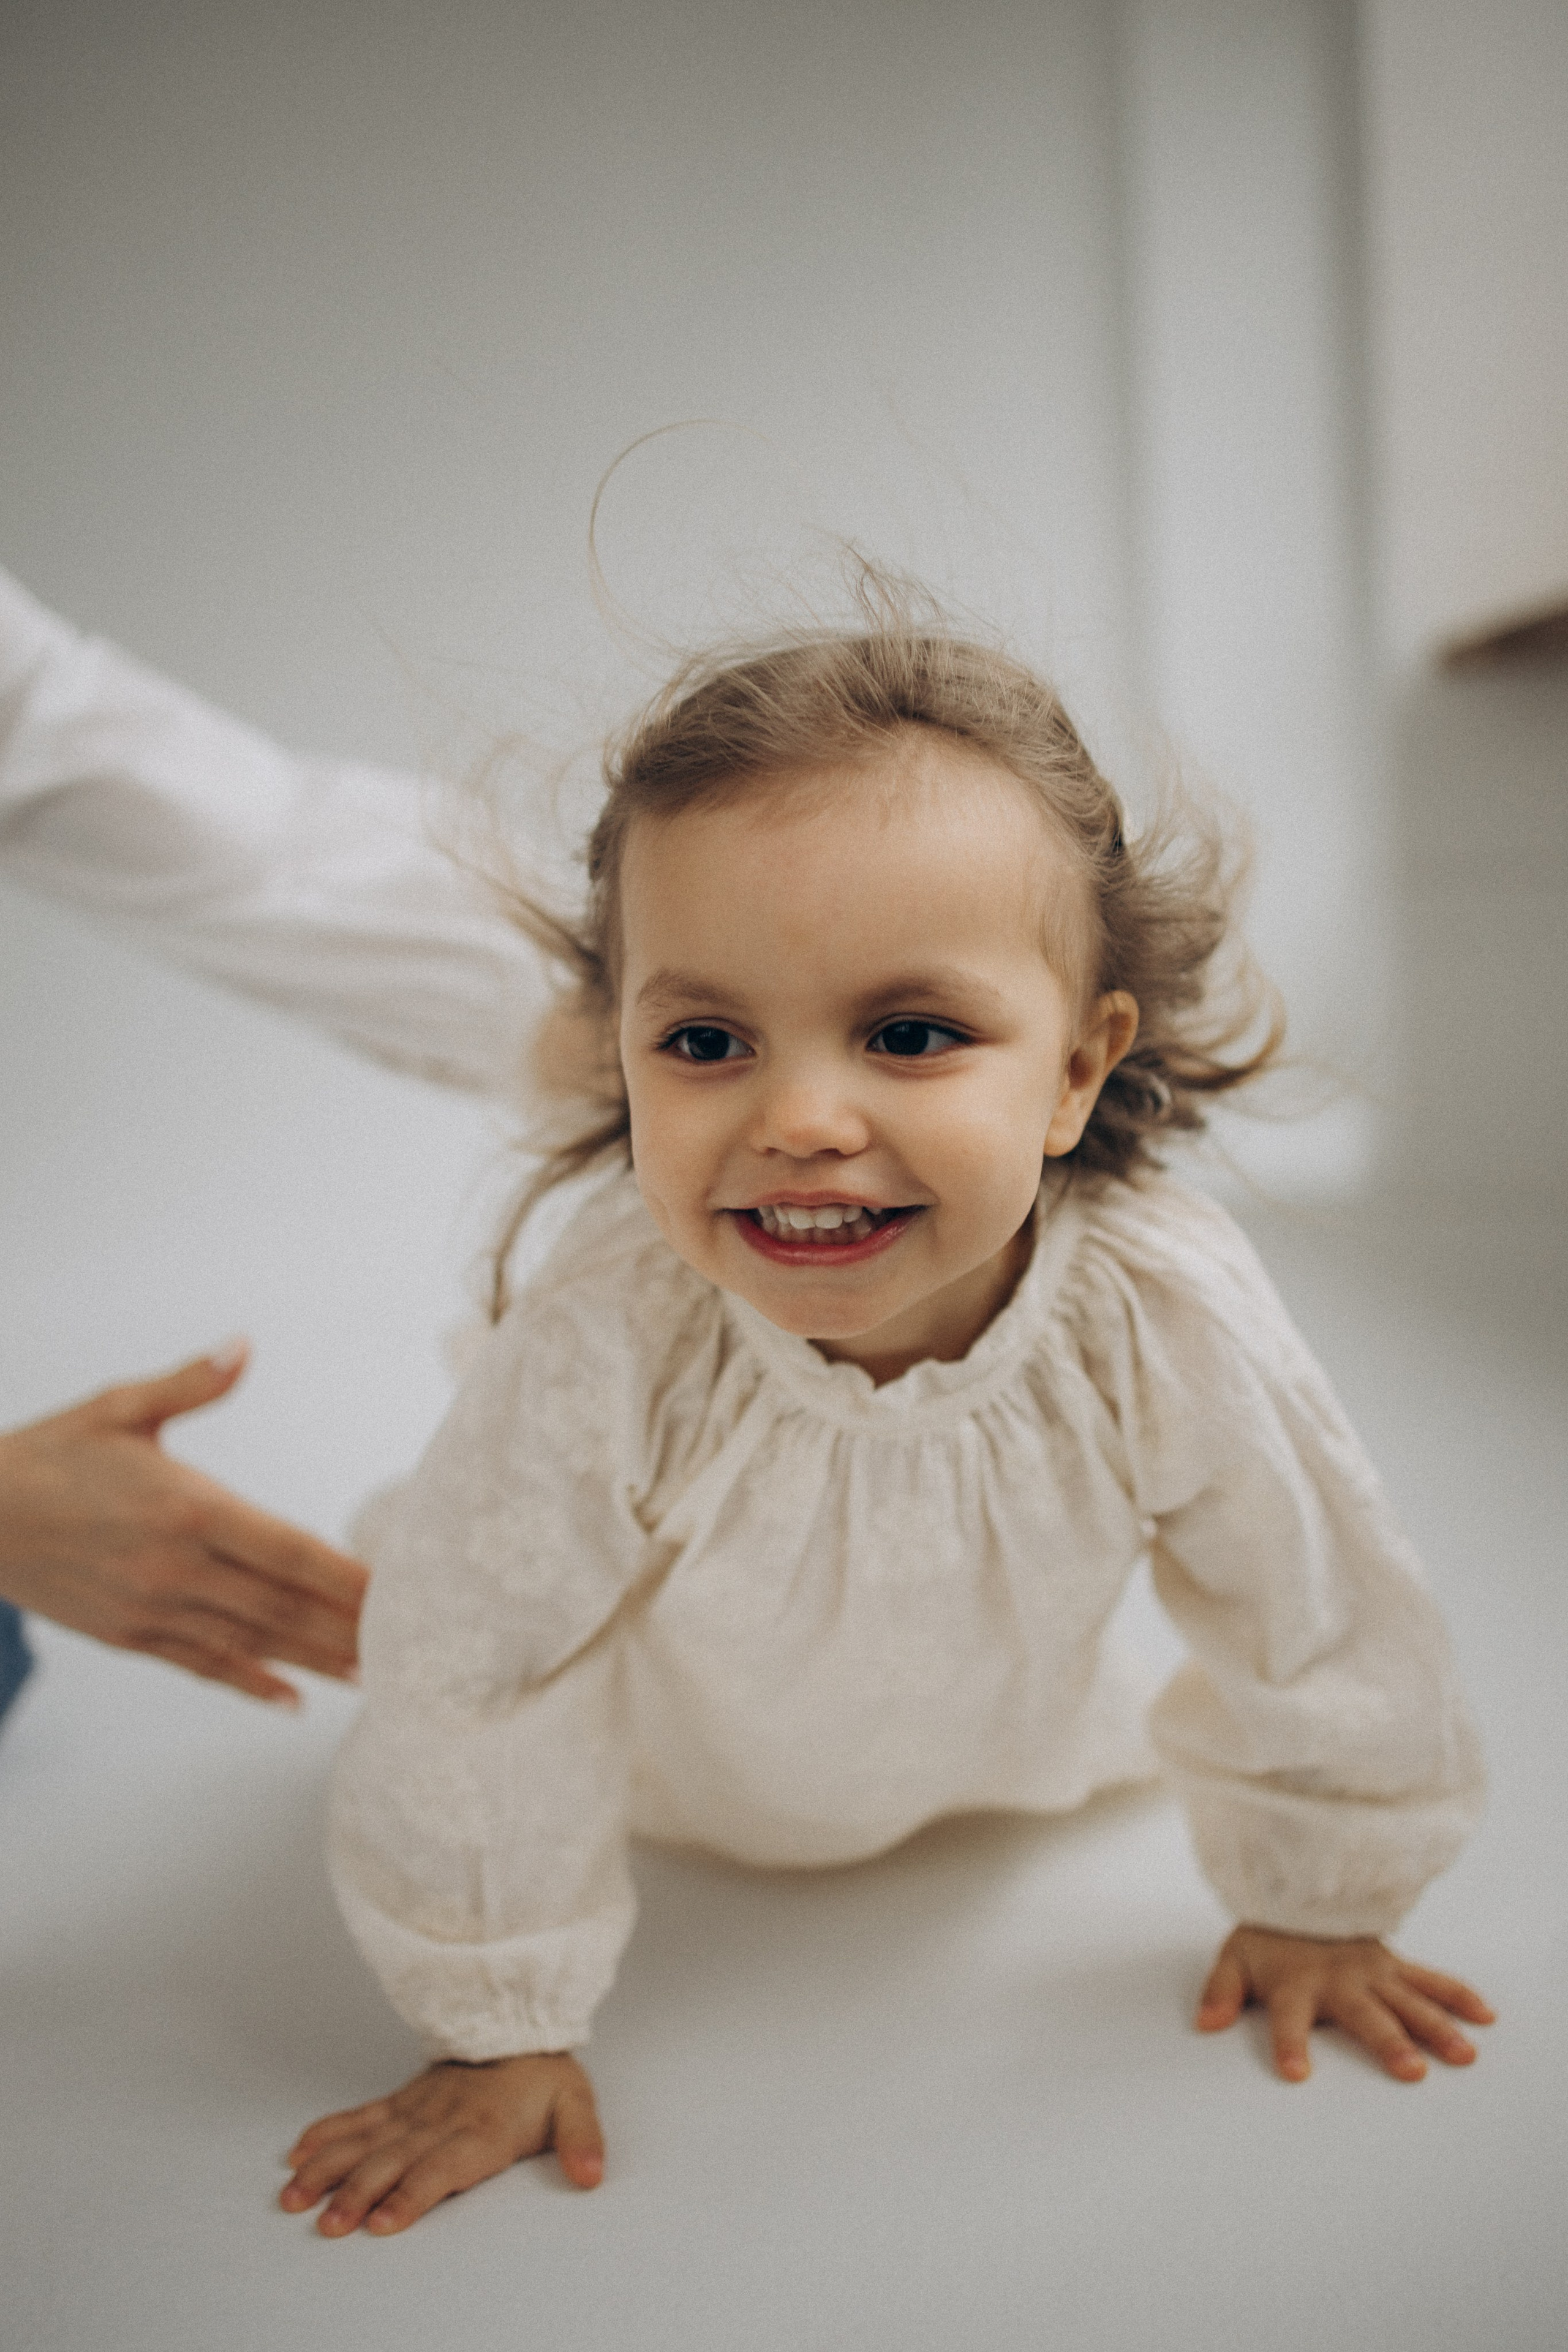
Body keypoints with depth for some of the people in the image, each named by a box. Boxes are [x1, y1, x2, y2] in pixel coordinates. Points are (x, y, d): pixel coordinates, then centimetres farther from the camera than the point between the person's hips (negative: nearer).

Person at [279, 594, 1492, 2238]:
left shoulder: (1172, 1324, -38)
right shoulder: (603, 1344, -44)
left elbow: (1317, 1634, -18)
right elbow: (473, 1682, -28)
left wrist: (1313, 1908, -6)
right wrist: (501, 2028, -18)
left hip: (989, 1750, 2)